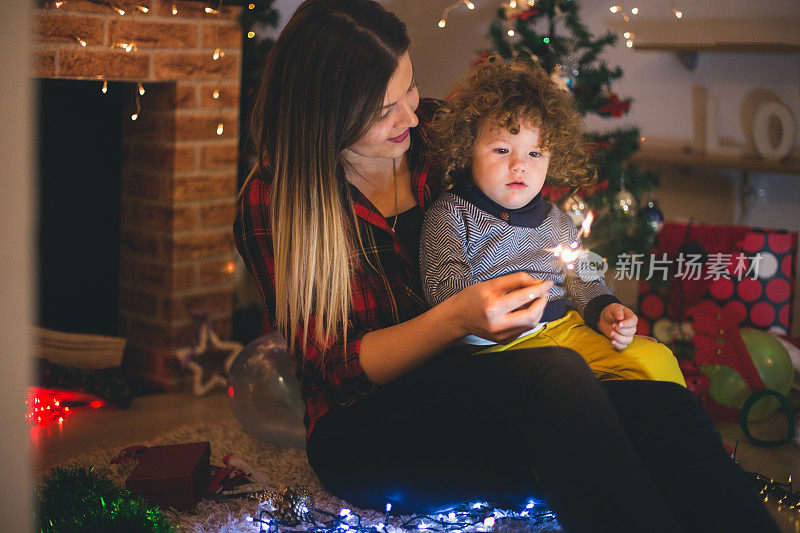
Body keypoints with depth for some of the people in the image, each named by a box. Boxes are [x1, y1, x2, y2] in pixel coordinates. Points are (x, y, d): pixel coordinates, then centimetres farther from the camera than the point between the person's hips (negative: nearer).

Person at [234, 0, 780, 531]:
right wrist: (456, 318, -25)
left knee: (666, 407, -26)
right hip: (364, 428, -4)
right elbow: (335, 367, -9)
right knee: (555, 374, -36)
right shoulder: (271, 203, -6)